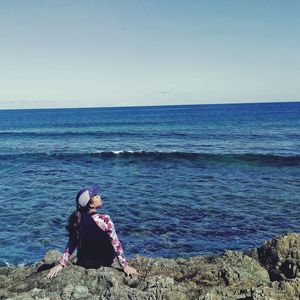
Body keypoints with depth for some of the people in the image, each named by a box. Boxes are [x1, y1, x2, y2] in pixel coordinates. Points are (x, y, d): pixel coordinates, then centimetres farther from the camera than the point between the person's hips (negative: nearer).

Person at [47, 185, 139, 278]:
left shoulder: (76, 219, -10)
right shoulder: (104, 220, -24)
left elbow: (71, 244, -7)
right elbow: (116, 244, -19)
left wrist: (60, 264, 2)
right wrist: (125, 265, -13)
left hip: (83, 263, 4)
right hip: (104, 263, -4)